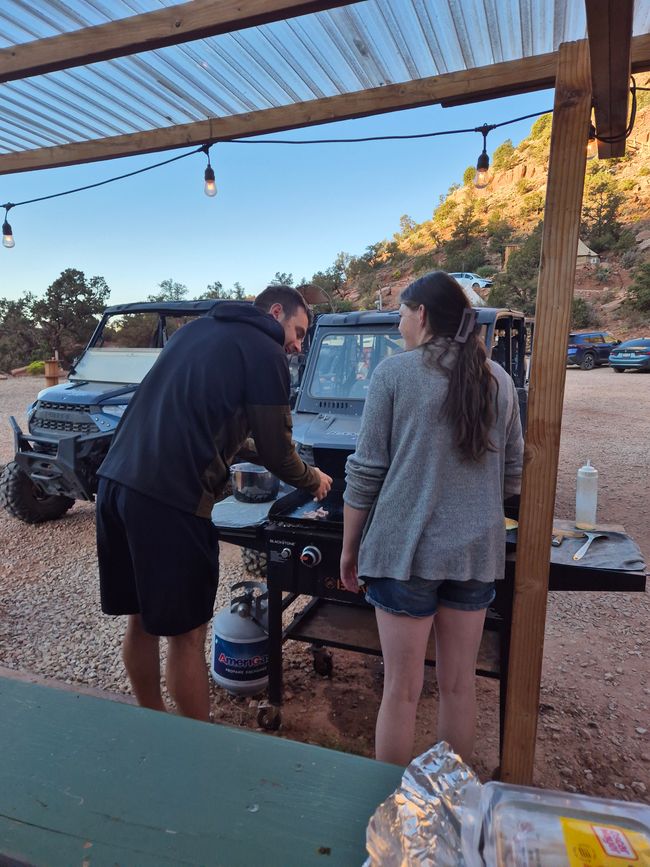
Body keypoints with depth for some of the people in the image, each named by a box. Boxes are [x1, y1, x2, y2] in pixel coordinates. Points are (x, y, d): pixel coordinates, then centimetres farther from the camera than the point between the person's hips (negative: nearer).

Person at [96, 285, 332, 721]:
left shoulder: (196, 327, 20)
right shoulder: (265, 353, -2)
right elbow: (276, 452, 0)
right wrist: (314, 479, 19)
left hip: (115, 479, 8)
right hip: (171, 498, -8)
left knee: (142, 619, 20)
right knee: (186, 632, 7)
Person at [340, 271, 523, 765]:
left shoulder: (395, 373, -7)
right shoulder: (498, 380, 6)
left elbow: (365, 473, -7)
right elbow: (513, 474, 11)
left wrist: (349, 548, 3)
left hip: (405, 549, -4)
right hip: (476, 550, 5)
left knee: (402, 691, 9)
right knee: (460, 686, 17)